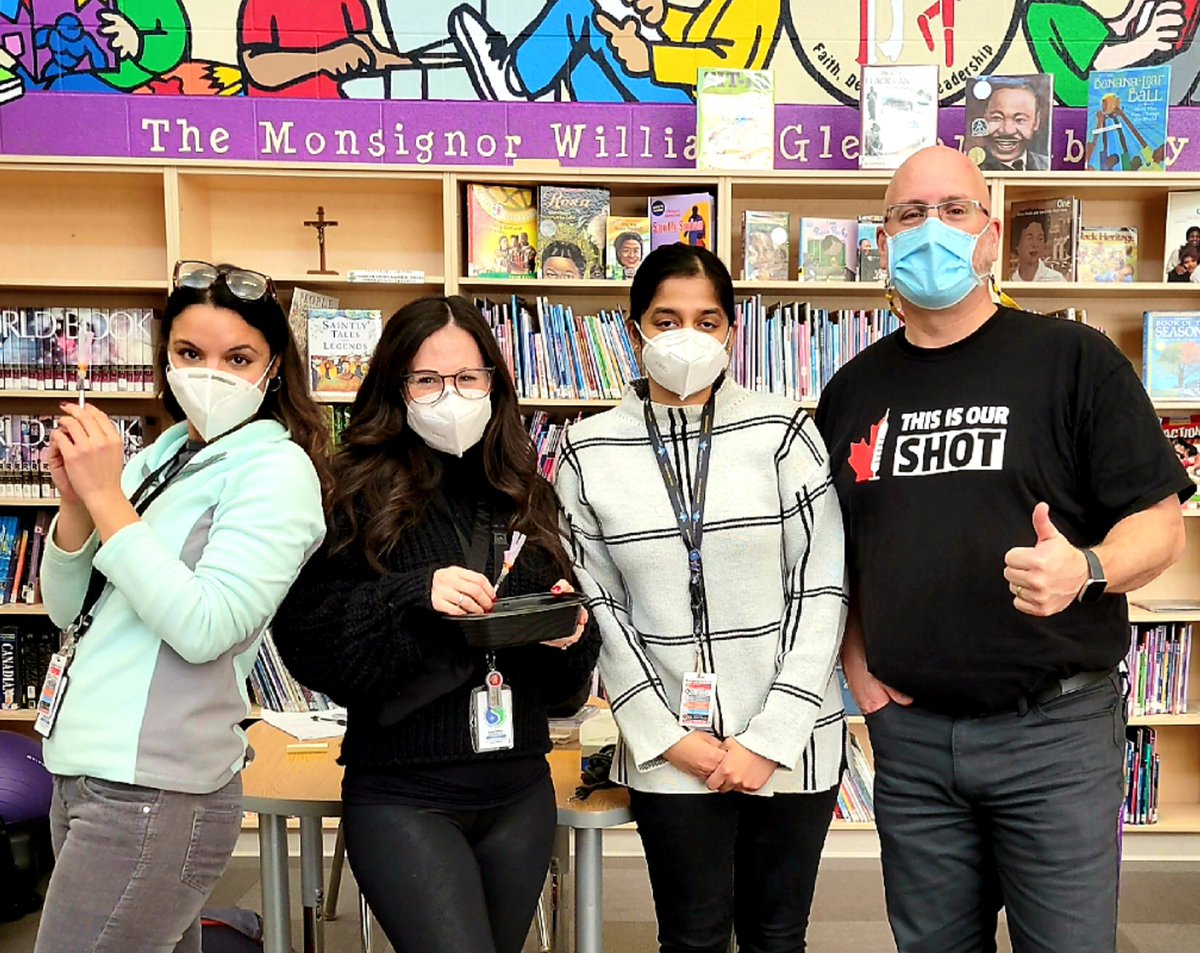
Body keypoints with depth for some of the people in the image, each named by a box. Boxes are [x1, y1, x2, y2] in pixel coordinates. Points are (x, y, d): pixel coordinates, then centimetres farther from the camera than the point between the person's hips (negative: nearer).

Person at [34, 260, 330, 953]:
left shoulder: (277, 469, -11)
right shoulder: (160, 457, 10)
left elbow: (203, 628, -22)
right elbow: (70, 611, 11)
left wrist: (107, 497, -18)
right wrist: (76, 500, -6)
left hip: (152, 797, -7)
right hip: (83, 772, 7)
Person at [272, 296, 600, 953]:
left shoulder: (528, 498, 6)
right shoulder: (359, 496, -6)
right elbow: (304, 639, -14)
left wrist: (573, 635, -10)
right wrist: (414, 593, -25)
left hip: (520, 792, 4)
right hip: (401, 795, -4)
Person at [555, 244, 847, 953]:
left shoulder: (784, 431, -4)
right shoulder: (588, 453, -1)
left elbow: (822, 588, -5)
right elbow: (598, 607, 1)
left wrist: (773, 737, -9)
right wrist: (666, 735, -5)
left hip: (791, 743, 0)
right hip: (669, 749, 0)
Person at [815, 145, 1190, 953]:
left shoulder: (1075, 360, -4)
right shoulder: (854, 391, 7)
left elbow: (1160, 524, -5)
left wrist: (1086, 569, -26)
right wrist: (856, 666, 4)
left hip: (1056, 730, -3)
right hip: (909, 732, 4)